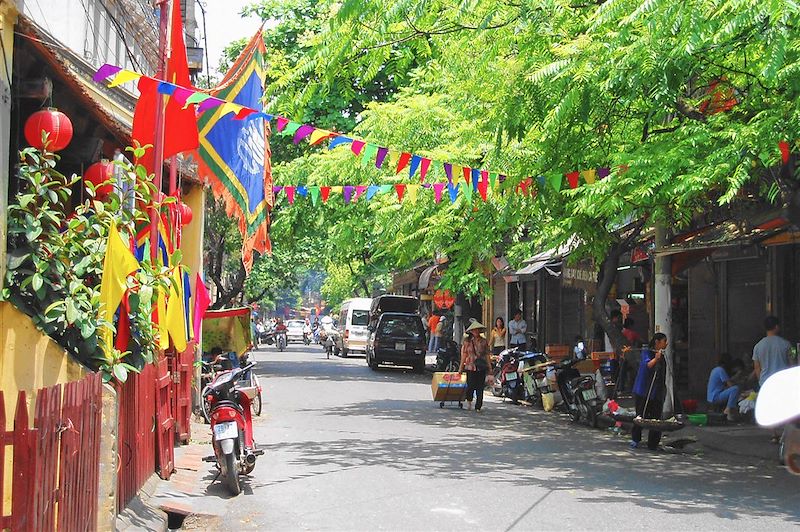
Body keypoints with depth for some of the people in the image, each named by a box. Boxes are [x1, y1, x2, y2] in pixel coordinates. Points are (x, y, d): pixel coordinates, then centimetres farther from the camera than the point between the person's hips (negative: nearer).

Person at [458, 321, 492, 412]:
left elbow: (487, 355, 9)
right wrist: (461, 368, 7)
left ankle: (478, 407, 11)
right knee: (471, 386, -7)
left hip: (482, 367, 1)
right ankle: (469, 401, 23)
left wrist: (490, 366, 5)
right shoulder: (467, 342, 4)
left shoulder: (484, 341, 7)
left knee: (480, 387, 2)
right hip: (470, 367, -1)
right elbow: (464, 355, 7)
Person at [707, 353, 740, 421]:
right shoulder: (721, 370, -13)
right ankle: (728, 409, -15)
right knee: (735, 389, -23)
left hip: (710, 397, 10)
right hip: (715, 397, -10)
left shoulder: (715, 370, 17)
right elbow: (730, 384, -15)